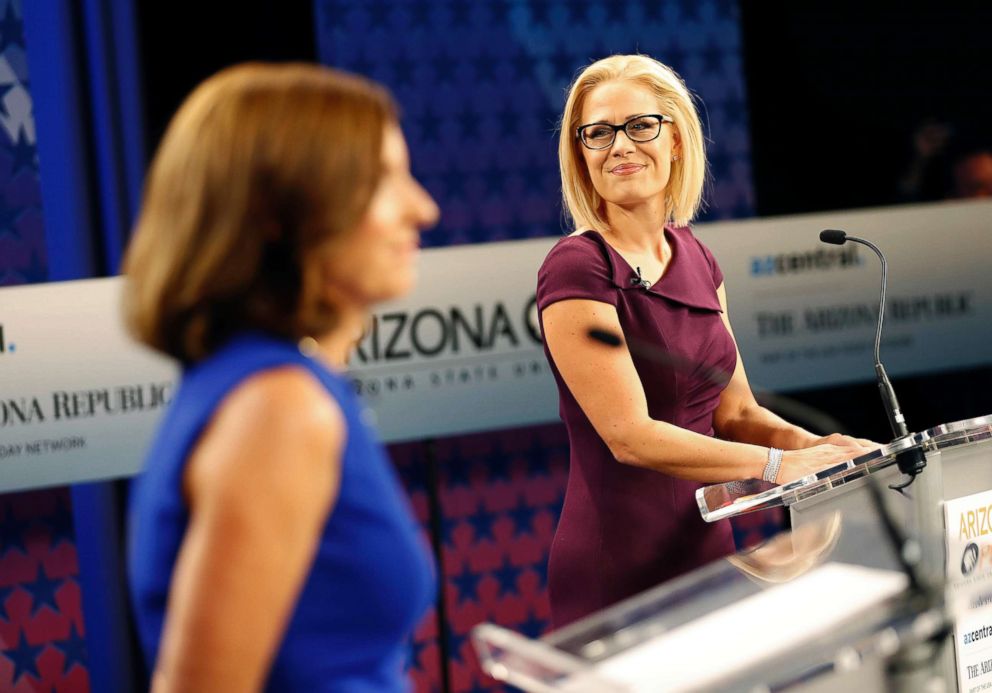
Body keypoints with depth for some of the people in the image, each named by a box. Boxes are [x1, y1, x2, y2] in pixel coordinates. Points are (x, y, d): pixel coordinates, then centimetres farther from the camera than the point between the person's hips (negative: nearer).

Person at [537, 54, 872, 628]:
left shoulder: (696, 259, 8)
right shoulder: (577, 269, -15)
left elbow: (735, 412, 10)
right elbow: (630, 435, -20)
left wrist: (810, 445, -9)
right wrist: (777, 464, -20)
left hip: (707, 545, 7)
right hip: (617, 569, -7)